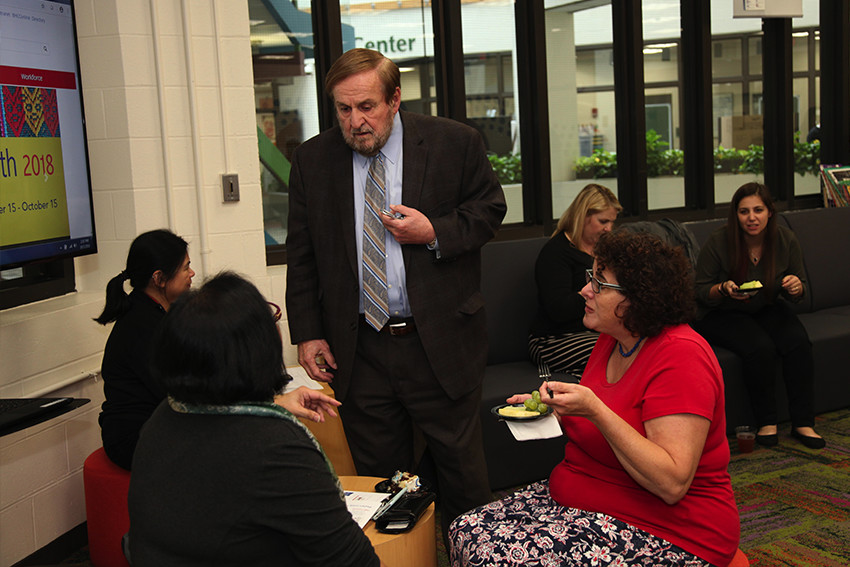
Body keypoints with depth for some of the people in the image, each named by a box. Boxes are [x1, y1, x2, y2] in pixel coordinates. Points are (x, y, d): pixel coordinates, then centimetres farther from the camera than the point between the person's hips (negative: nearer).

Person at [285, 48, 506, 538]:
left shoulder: (454, 143, -4)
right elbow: (302, 255, 7)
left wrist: (435, 233, -13)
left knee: (463, 472, 11)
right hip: (359, 353, 2)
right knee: (378, 476, 14)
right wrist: (308, 333, 2)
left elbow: (490, 208, 5)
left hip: (441, 345, -2)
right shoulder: (312, 159, 3)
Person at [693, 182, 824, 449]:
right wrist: (724, 289, -29)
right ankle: (766, 422, -14)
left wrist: (796, 288, -20)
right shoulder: (718, 242, -17)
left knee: (799, 342, -25)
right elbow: (700, 292, -8)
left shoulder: (786, 240, -7)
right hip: (724, 315, -3)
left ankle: (803, 423, -15)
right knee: (761, 347, -31)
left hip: (769, 309, 4)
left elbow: (798, 293, 4)